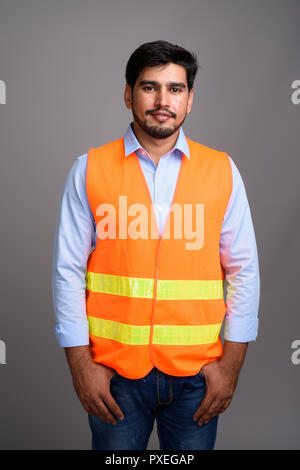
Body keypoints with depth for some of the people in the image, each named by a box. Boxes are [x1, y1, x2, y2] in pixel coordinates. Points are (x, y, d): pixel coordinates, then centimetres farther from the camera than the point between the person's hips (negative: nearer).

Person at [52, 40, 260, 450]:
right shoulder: (90, 169, -1)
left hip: (197, 371, 1)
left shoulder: (222, 171, 1)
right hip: (115, 370, 0)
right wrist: (80, 364, -4)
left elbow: (243, 270, 2)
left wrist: (232, 361, -2)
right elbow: (69, 270, -1)